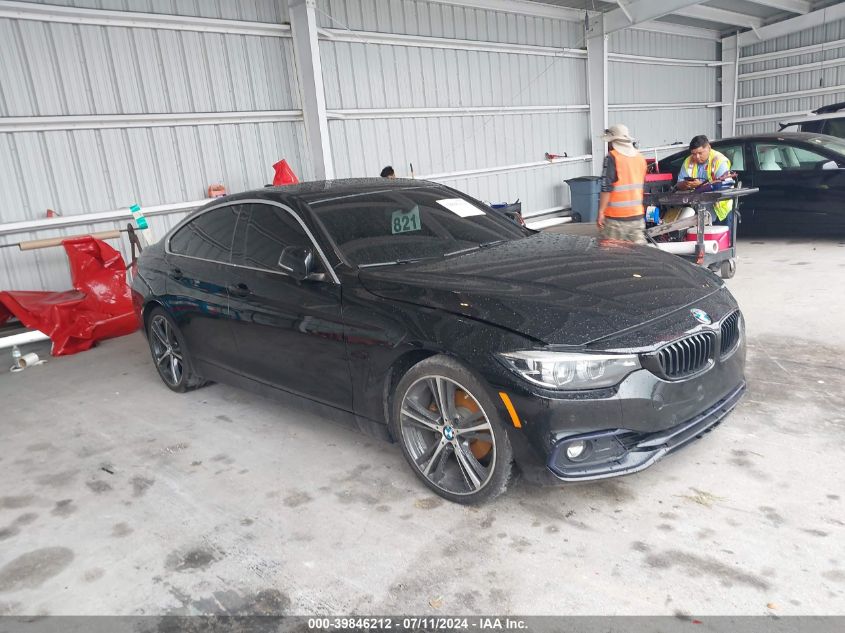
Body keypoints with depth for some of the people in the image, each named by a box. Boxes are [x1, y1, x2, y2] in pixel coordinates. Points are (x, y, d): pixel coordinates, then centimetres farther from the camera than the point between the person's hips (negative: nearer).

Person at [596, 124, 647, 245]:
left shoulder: (612, 157, -11)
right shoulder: (640, 157, 11)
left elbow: (606, 188, -17)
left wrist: (601, 212, -13)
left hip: (616, 217, -6)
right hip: (637, 216, 6)